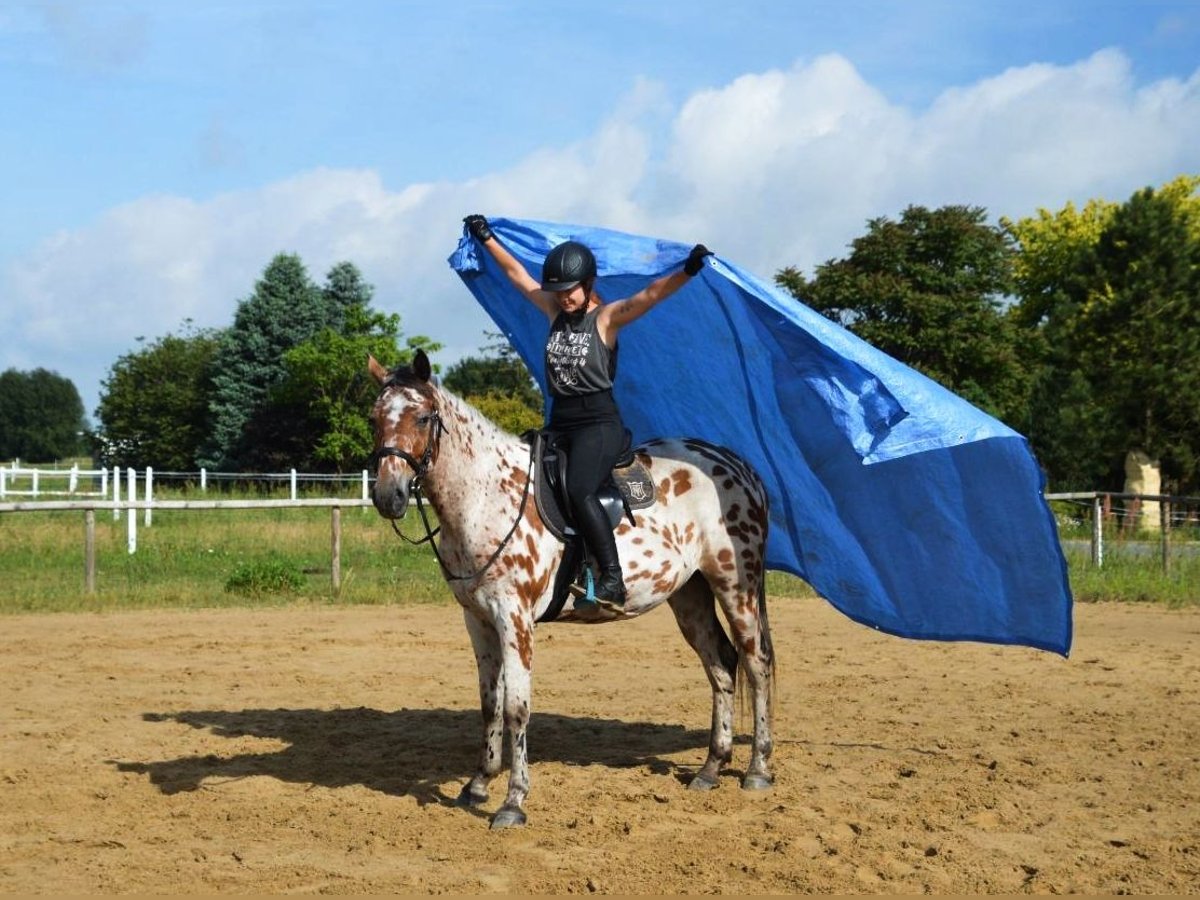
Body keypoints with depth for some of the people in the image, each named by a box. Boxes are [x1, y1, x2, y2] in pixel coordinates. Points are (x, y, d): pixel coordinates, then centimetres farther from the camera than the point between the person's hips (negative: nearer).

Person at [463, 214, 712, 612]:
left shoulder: (606, 318, -5)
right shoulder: (556, 311, 12)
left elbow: (650, 295, -20)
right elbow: (518, 274, 22)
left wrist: (687, 271, -35)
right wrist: (487, 239, 29)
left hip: (599, 422, -7)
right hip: (559, 424, 8)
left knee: (578, 490, -29)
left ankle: (612, 578, -29)